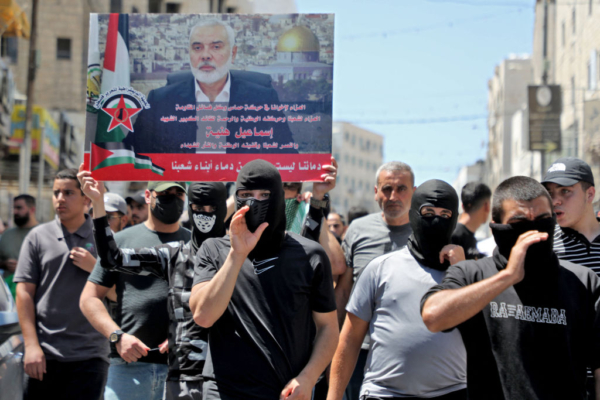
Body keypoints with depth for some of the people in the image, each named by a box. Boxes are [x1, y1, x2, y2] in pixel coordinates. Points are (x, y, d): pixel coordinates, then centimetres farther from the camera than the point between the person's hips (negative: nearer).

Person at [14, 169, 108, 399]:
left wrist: (94, 268, -10)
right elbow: (24, 292, 3)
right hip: (43, 354, 1)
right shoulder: (38, 236, 6)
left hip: (90, 353, 0)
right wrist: (31, 345, -4)